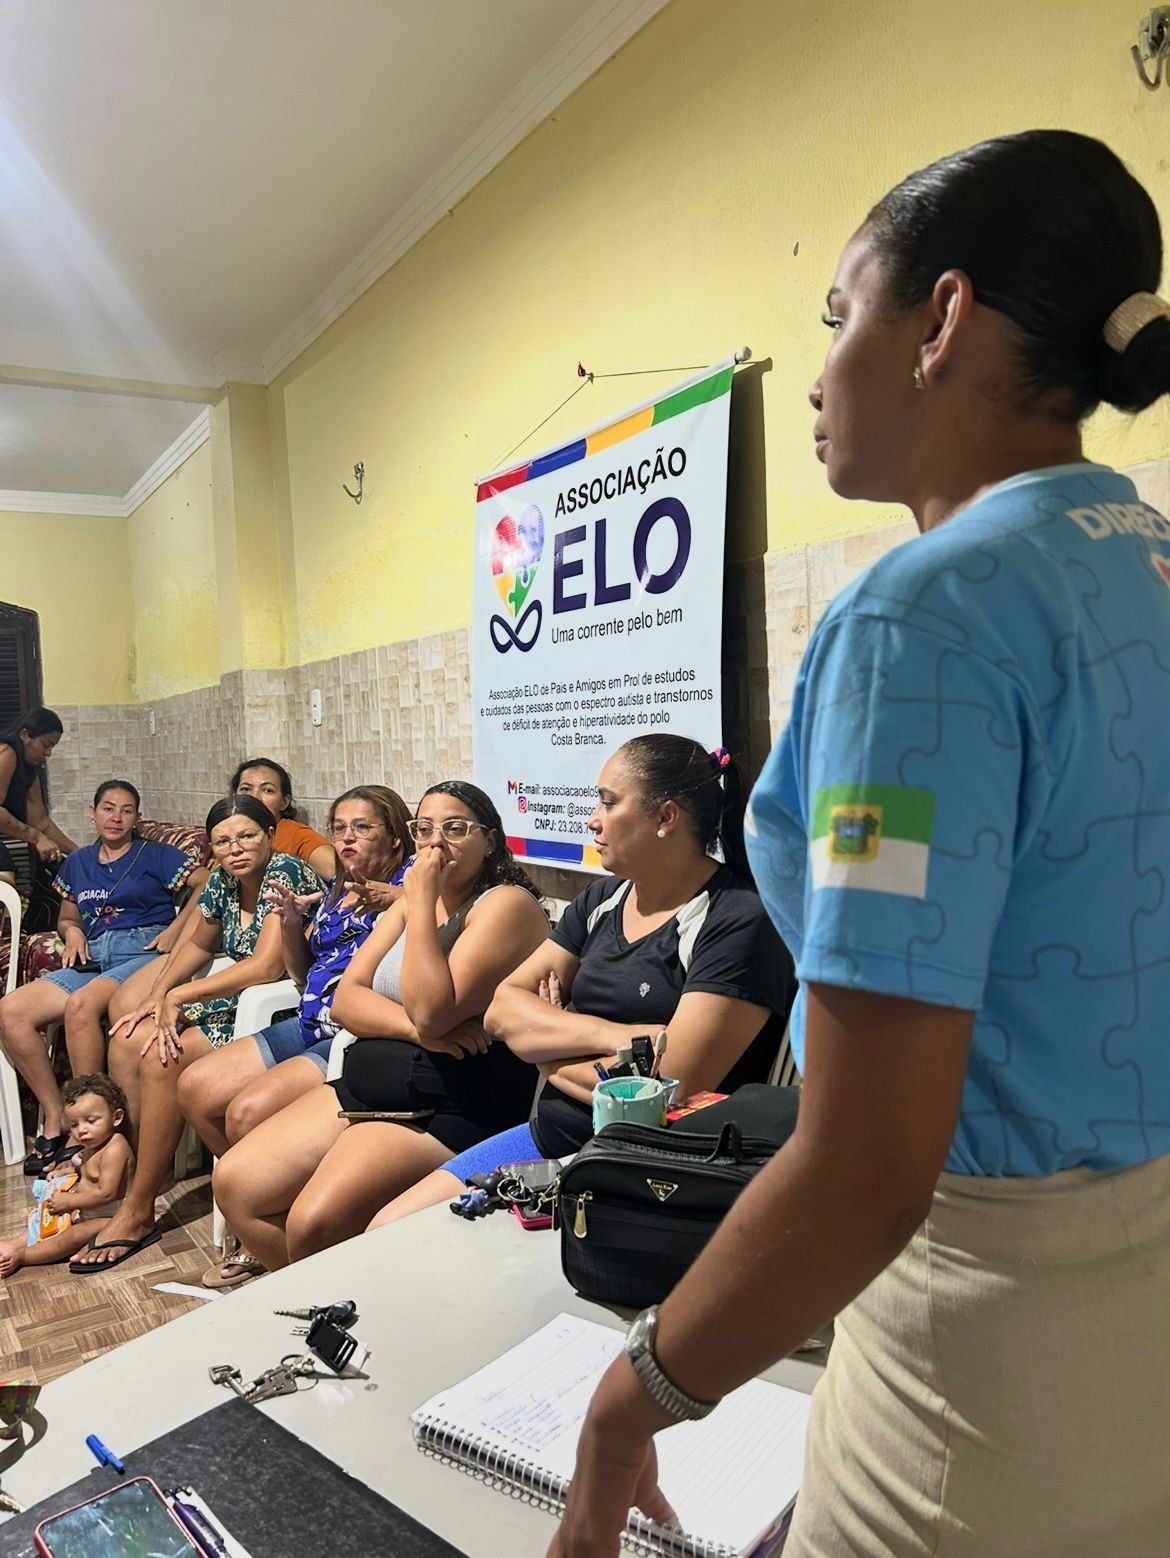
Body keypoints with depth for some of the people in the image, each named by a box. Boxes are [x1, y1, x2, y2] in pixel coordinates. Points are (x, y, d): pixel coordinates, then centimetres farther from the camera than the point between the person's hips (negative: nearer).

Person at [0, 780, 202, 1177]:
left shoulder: (155, 855, 6)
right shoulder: (77, 863, 22)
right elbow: (66, 918, 31)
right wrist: (72, 932, 8)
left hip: (144, 951, -6)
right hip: (92, 959, 6)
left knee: (80, 1006, -35)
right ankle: (55, 1119, -9)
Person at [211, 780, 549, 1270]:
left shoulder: (507, 903, -11)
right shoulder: (411, 901, 15)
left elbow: (432, 1011, -21)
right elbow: (345, 1000, 5)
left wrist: (422, 905, -16)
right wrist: (414, 1027, -13)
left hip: (448, 1111, -8)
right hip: (365, 1083, 9)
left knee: (315, 1224, -24)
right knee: (234, 1182, 0)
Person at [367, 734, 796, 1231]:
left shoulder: (738, 923, -16)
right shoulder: (601, 900, 7)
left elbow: (666, 1089, -22)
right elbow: (501, 1011, 2)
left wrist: (547, 1047, -6)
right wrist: (610, 1036, -16)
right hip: (548, 1139, 7)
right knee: (388, 1231, 5)